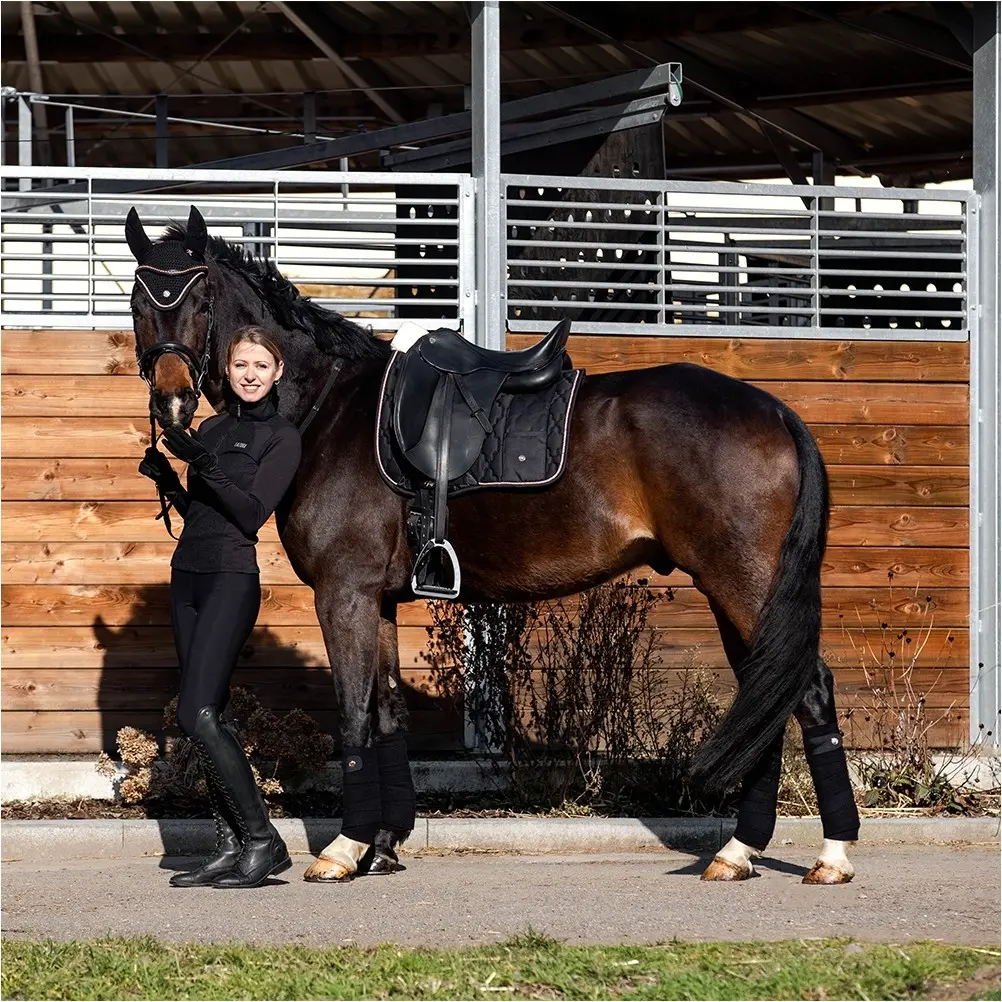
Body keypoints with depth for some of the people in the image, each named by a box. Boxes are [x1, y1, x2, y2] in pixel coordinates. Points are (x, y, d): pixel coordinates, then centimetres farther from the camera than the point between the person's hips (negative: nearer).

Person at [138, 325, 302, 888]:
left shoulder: (282, 437, -4)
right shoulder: (211, 429, 16)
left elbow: (251, 513, -14)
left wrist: (204, 464, -22)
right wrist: (166, 479, 4)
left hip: (232, 579, -8)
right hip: (188, 575, 8)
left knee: (198, 715, -16)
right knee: (214, 717, 7)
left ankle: (263, 841, -12)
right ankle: (233, 848, 10)